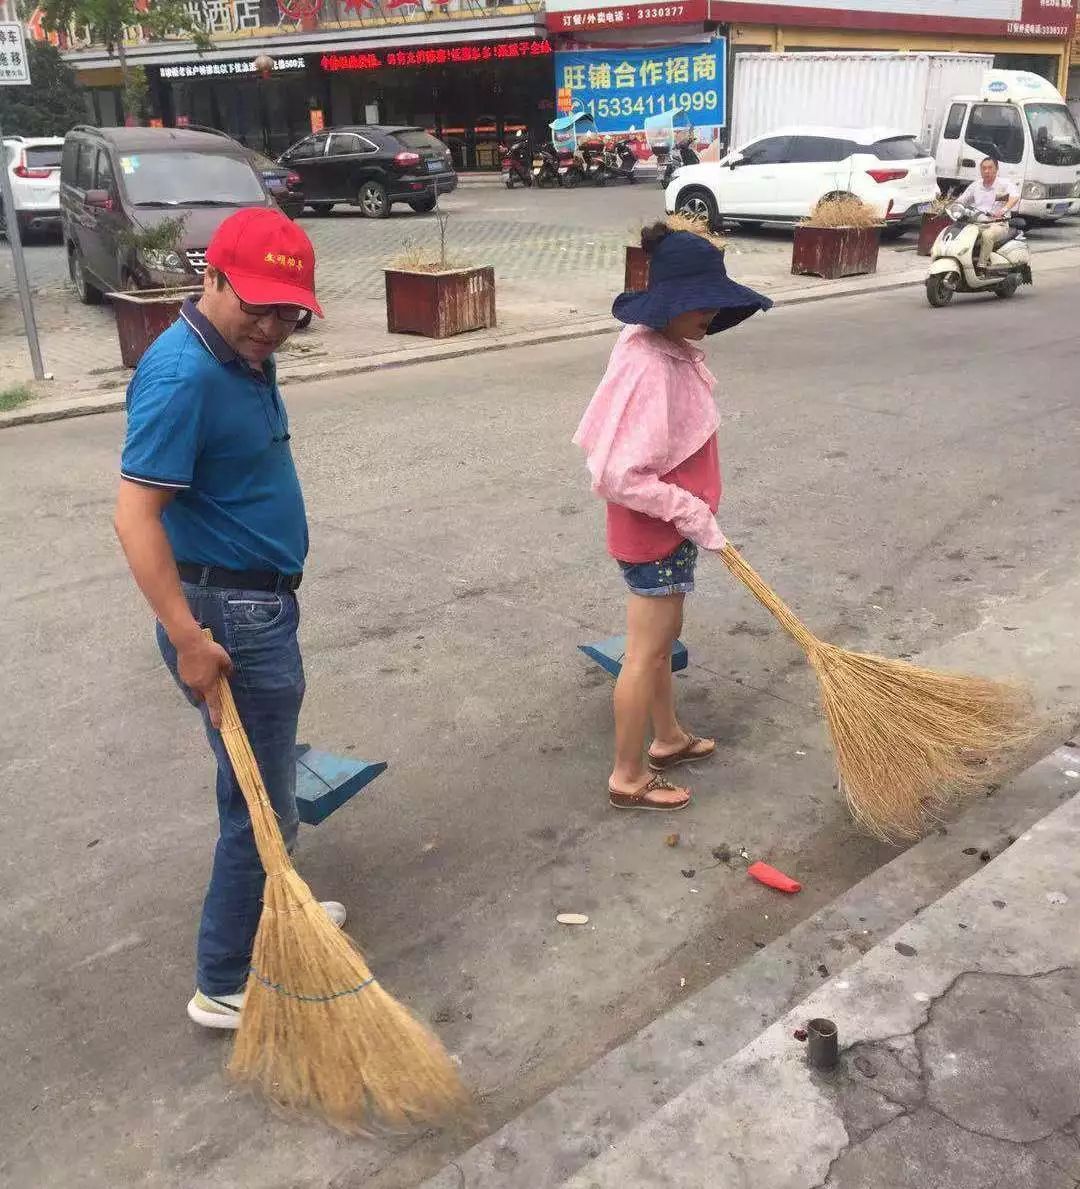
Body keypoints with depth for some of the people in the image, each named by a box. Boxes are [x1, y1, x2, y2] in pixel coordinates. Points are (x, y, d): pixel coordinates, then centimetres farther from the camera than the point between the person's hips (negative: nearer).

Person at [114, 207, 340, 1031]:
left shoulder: (246, 356, 7)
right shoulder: (183, 374, -23)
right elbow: (136, 515, -26)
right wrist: (187, 637, -29)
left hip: (261, 604, 10)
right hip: (228, 617, -10)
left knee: (265, 784, 23)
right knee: (260, 803, 1)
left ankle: (264, 912, 43)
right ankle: (226, 986, 16)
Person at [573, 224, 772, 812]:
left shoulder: (663, 347, 1)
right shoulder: (651, 371, -29)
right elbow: (617, 476, -32)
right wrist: (691, 514, -23)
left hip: (669, 525, 10)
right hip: (653, 530, -10)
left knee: (663, 637, 24)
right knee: (646, 653, 3)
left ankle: (668, 738, 43)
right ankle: (627, 778, 18)